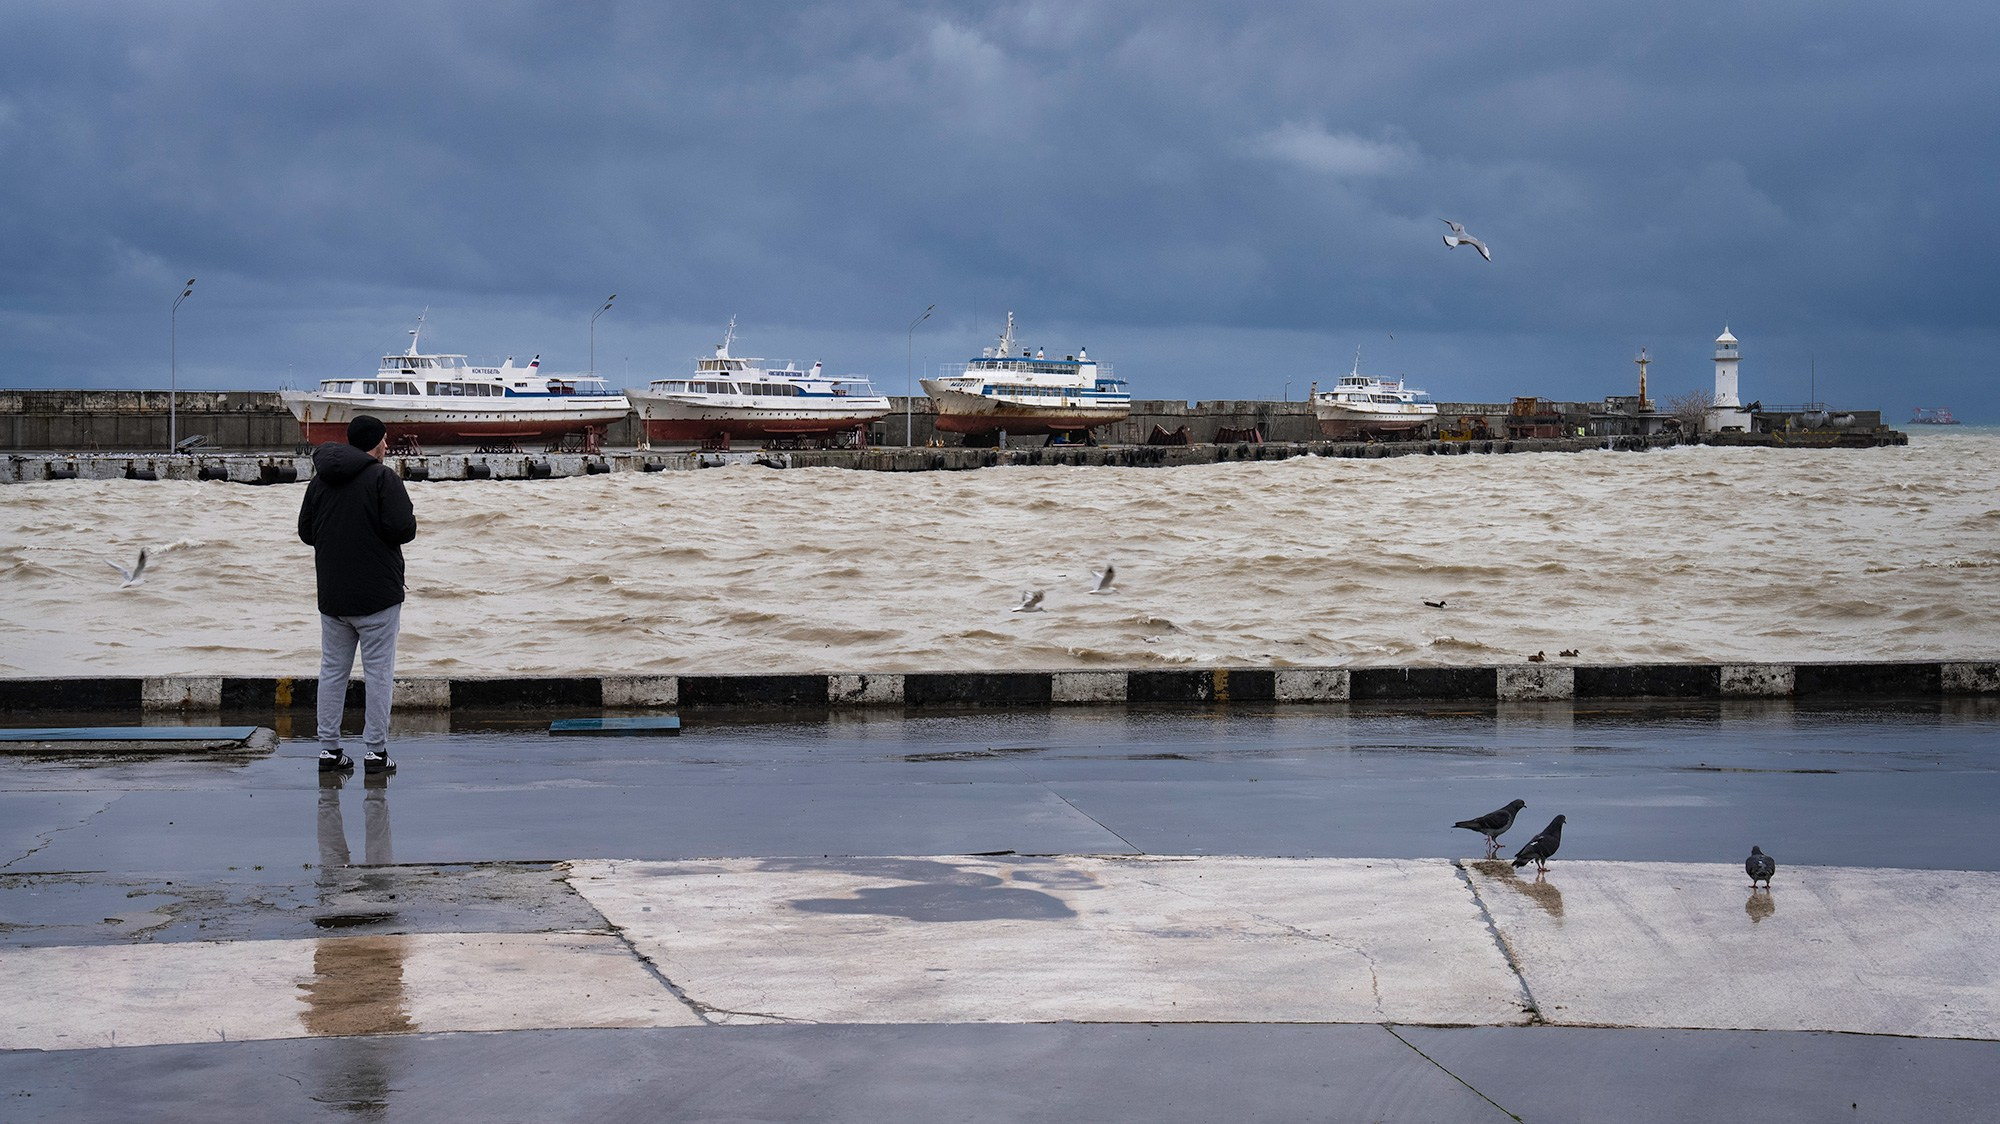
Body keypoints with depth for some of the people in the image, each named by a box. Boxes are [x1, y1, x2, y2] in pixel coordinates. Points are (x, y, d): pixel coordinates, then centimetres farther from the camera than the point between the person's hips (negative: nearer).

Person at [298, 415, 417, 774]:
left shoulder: (320, 481, 7)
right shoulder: (382, 478, -12)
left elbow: (305, 532, 11)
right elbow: (403, 529, -19)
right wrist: (410, 518, 2)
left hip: (331, 596, 5)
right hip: (377, 595, -5)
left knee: (332, 670, 12)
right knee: (379, 671, 1)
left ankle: (329, 748, 13)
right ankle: (376, 751, 1)